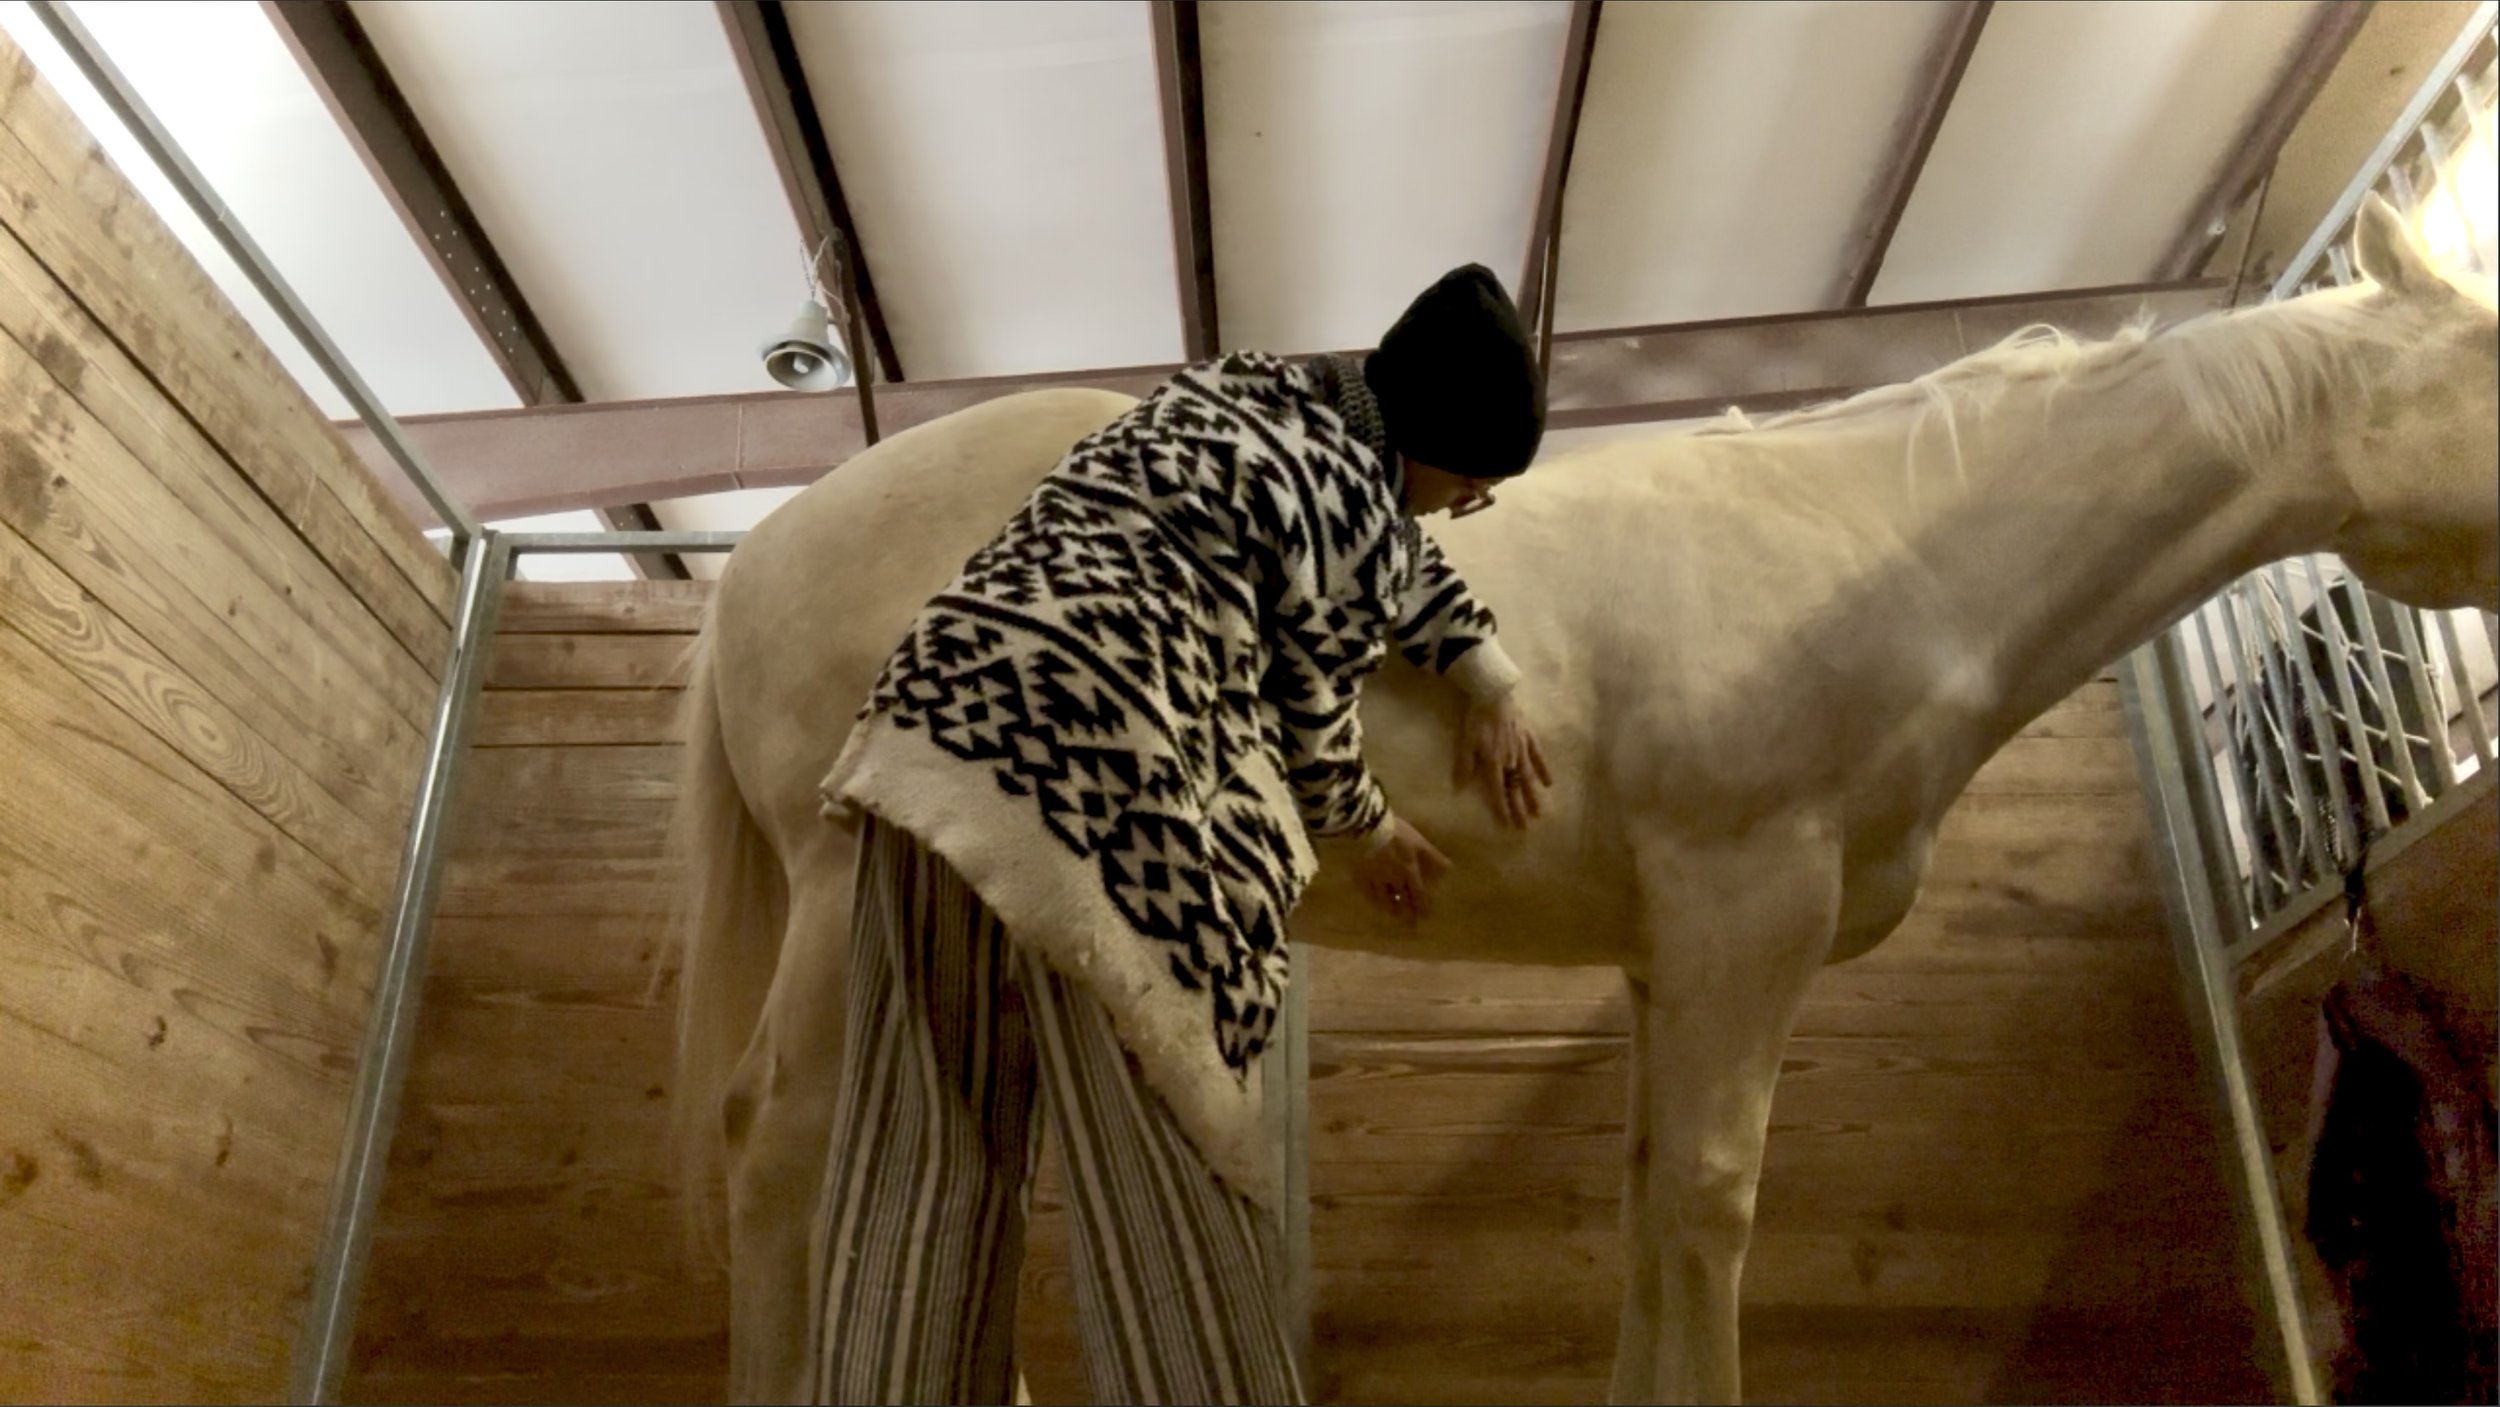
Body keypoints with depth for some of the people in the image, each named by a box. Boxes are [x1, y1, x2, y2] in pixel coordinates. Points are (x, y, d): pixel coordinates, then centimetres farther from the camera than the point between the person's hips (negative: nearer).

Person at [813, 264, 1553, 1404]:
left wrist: (1490, 685, 31)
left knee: (923, 1156, 10)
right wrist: (1371, 835, 24)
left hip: (941, 712, 9)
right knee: (1164, 1167, -2)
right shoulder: (1358, 500, -3)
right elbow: (1308, 718, 6)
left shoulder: (1252, 393, 23)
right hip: (1087, 765, -9)